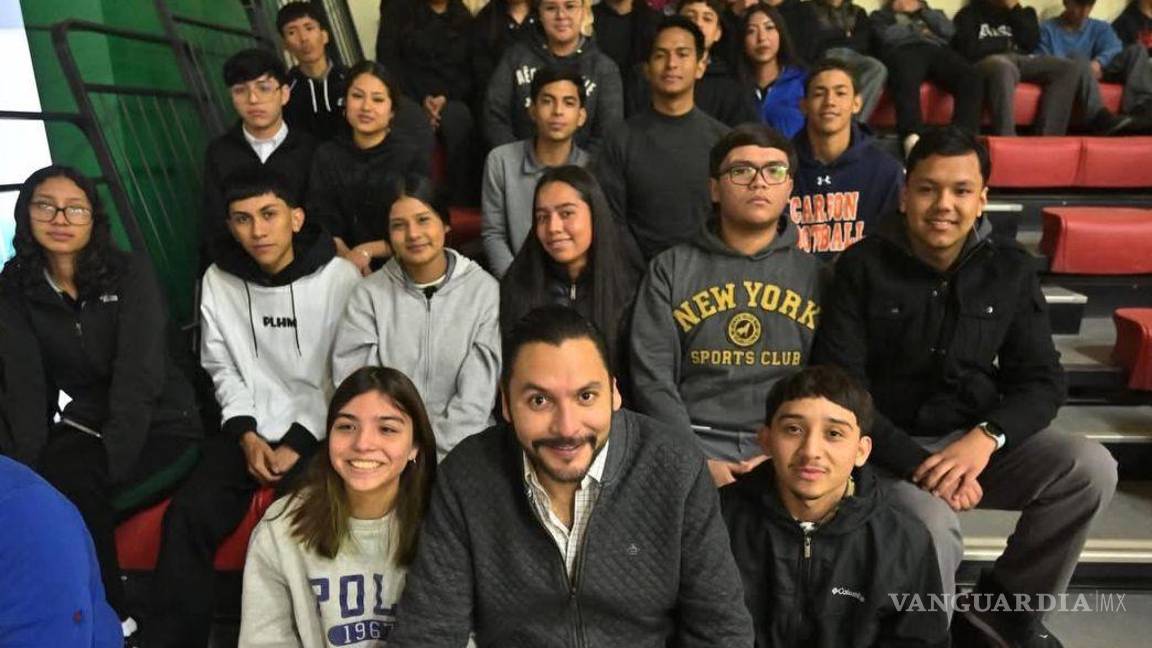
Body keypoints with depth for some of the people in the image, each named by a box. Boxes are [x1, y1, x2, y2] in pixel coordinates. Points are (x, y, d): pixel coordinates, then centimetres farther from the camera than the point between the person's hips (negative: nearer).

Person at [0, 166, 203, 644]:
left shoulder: (129, 273, -8)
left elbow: (138, 376, -17)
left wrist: (106, 466, -26)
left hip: (157, 430, -3)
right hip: (79, 430, 4)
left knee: (71, 495, -26)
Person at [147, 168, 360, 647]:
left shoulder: (339, 277, -11)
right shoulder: (217, 281, 3)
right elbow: (222, 369, 8)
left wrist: (300, 442, -13)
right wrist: (246, 435, -6)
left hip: (318, 428, -3)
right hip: (249, 427, 4)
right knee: (187, 516, -15)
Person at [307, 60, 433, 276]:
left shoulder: (415, 157, 1)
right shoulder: (326, 156, 9)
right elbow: (324, 223, 0)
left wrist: (367, 251, -12)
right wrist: (348, 259, -18)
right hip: (345, 270, 1)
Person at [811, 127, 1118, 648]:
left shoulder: (1010, 268, 3)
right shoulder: (863, 267, -8)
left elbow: (1042, 380, 2)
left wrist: (986, 438, -19)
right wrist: (918, 462, -21)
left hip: (977, 439, 4)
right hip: (893, 447, -4)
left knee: (1090, 469, -18)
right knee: (931, 528, -32)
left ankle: (1007, 603, 5)